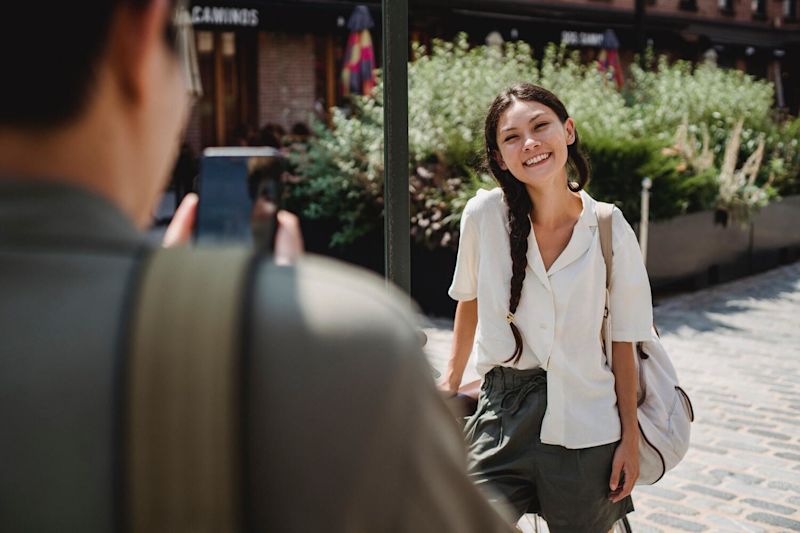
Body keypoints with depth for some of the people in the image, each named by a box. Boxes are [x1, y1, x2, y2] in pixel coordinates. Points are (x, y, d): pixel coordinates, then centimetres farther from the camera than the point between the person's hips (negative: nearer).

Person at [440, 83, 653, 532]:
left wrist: (630, 439, 2)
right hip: (503, 418, 0)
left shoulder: (611, 230, -7)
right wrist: (452, 378, 16)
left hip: (585, 430, 0)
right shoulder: (485, 214, -8)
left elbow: (623, 340, 0)